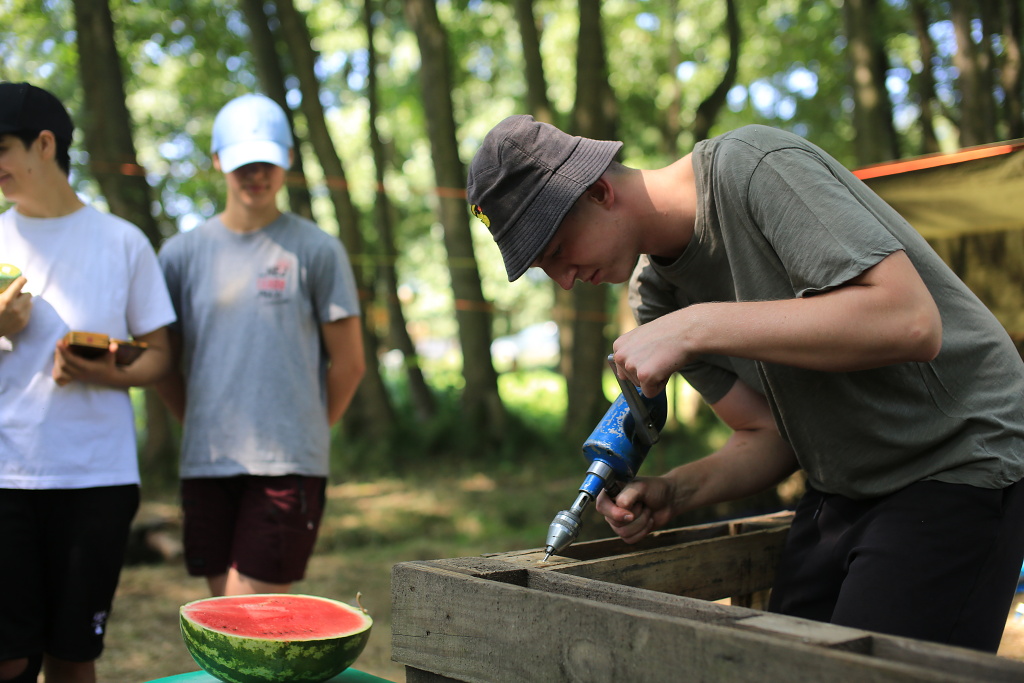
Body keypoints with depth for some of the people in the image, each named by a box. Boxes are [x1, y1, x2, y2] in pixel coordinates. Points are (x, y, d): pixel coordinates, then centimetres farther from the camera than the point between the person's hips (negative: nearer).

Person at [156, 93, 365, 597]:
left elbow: (348, 363, 5)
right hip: (204, 463, 3)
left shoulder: (316, 249, 1)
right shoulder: (182, 253, 8)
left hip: (289, 466, -3)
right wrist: (206, 428, 12)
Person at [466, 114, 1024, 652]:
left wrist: (697, 327, -29)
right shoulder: (654, 296, 3)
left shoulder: (754, 166, -19)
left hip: (956, 461, -7)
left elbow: (910, 322, -30)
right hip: (842, 486, 7)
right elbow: (772, 434, 7)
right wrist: (673, 492, -11)